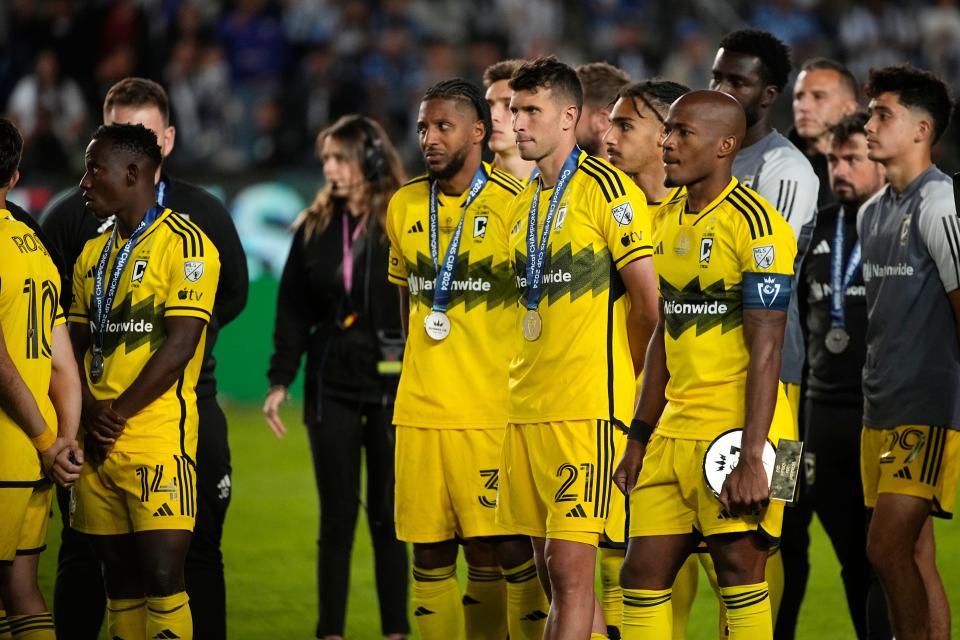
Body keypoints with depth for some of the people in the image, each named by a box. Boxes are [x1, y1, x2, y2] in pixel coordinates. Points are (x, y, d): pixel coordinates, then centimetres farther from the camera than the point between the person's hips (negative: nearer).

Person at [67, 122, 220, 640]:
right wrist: (89, 412, -3)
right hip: (98, 442, 7)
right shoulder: (93, 254, 17)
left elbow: (180, 345, -13)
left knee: (161, 573, -12)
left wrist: (117, 413, -13)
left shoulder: (184, 244, -6)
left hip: (157, 437, -7)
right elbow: (77, 346, 16)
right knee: (119, 577, 7)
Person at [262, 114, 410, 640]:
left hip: (391, 389, -3)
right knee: (336, 518, 5)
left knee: (386, 517, 3)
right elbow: (293, 311, 9)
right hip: (331, 389, 3)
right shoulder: (315, 227, 5)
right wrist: (279, 381, 2)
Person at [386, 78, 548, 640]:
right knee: (430, 553, 6)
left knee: (513, 547, -6)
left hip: (494, 410, -5)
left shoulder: (514, 204, -6)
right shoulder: (404, 207, 10)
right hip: (419, 410, 5)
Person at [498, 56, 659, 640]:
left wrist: (635, 384, -1)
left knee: (571, 566, -10)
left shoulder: (606, 189, -8)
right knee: (551, 568, 8)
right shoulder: (523, 204, 16)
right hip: (526, 409, 8)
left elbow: (649, 299, -9)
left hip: (586, 409, -8)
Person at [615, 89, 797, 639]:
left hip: (735, 431, -8)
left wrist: (751, 458, -21)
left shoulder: (755, 224, -12)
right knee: (642, 577, 6)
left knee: (740, 578, -3)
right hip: (676, 431, 8)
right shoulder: (670, 220, 13)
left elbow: (765, 350, -16)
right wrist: (640, 440, 18)